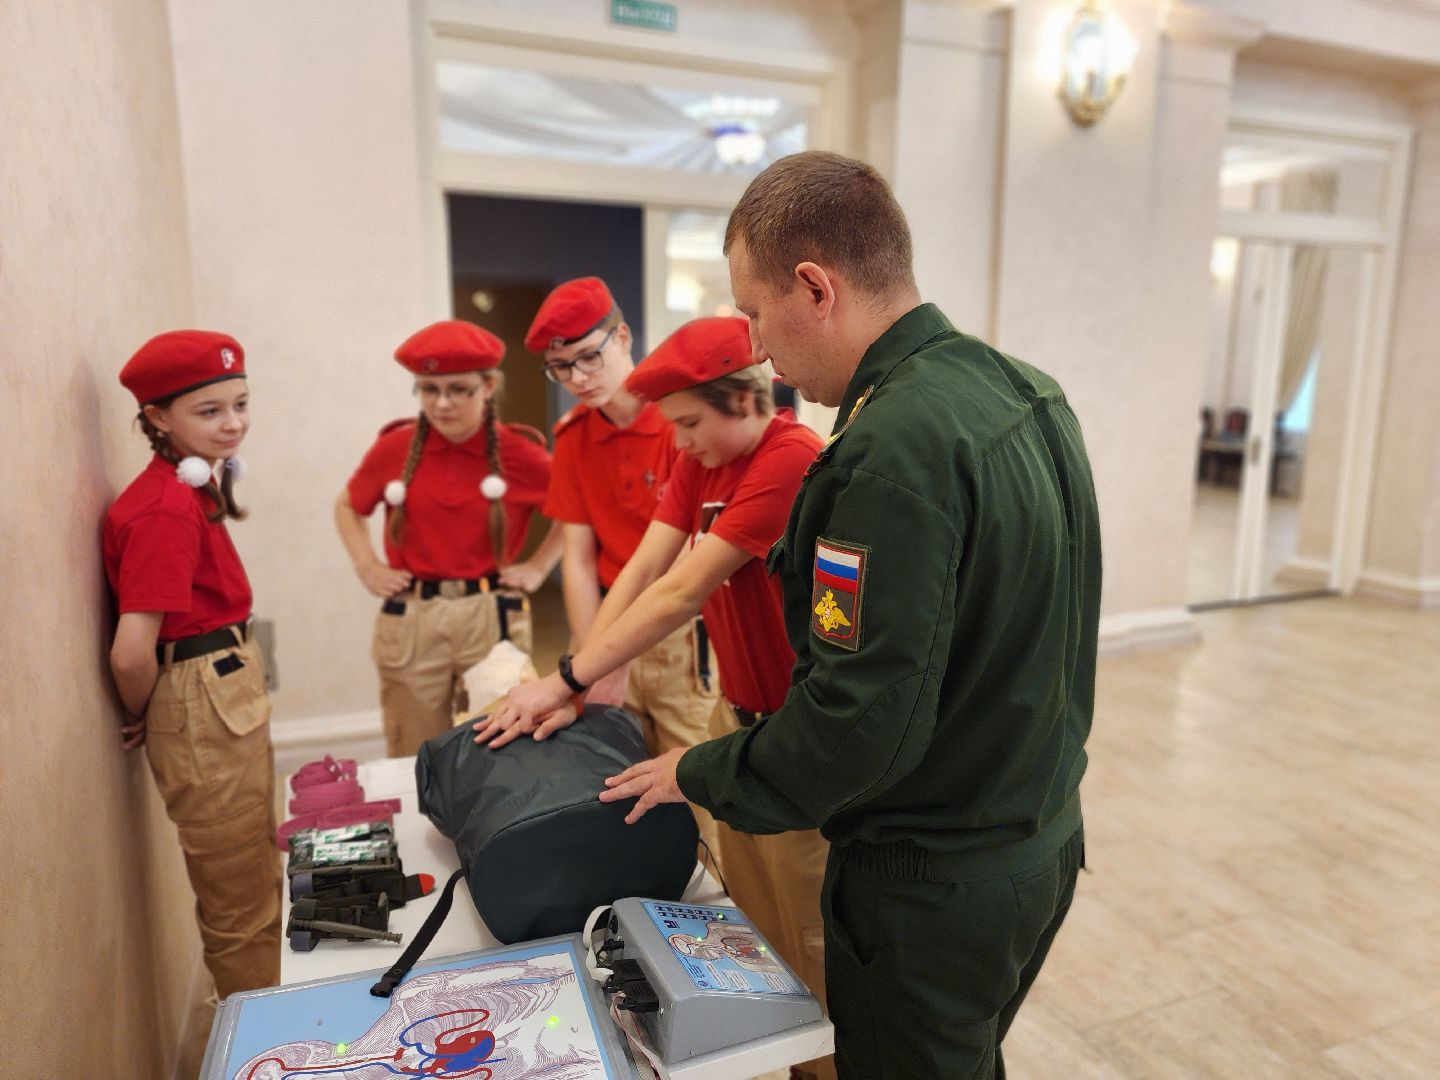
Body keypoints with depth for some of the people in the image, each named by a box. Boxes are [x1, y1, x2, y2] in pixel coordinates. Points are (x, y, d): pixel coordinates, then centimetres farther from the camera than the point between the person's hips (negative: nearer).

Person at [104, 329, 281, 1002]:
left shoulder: (191, 490, 7)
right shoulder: (166, 509, -22)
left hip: (233, 696, 10)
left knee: (252, 890, 24)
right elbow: (132, 654, -24)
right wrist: (144, 718, -7)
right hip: (202, 707, -10)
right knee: (242, 913, 8)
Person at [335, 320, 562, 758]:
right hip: (410, 622, 1)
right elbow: (348, 507, 18)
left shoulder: (520, 454, -5)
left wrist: (540, 565, 1)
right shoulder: (394, 449, -1)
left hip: (493, 618, -1)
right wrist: (367, 568, 7)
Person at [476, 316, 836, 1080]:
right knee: (750, 918, 20)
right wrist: (570, 689, -10)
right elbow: (642, 570, -3)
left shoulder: (793, 461, -24)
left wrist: (566, 679, -19)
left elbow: (681, 592, -25)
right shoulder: (700, 459, 3)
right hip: (736, 711, 8)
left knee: (807, 933, 9)